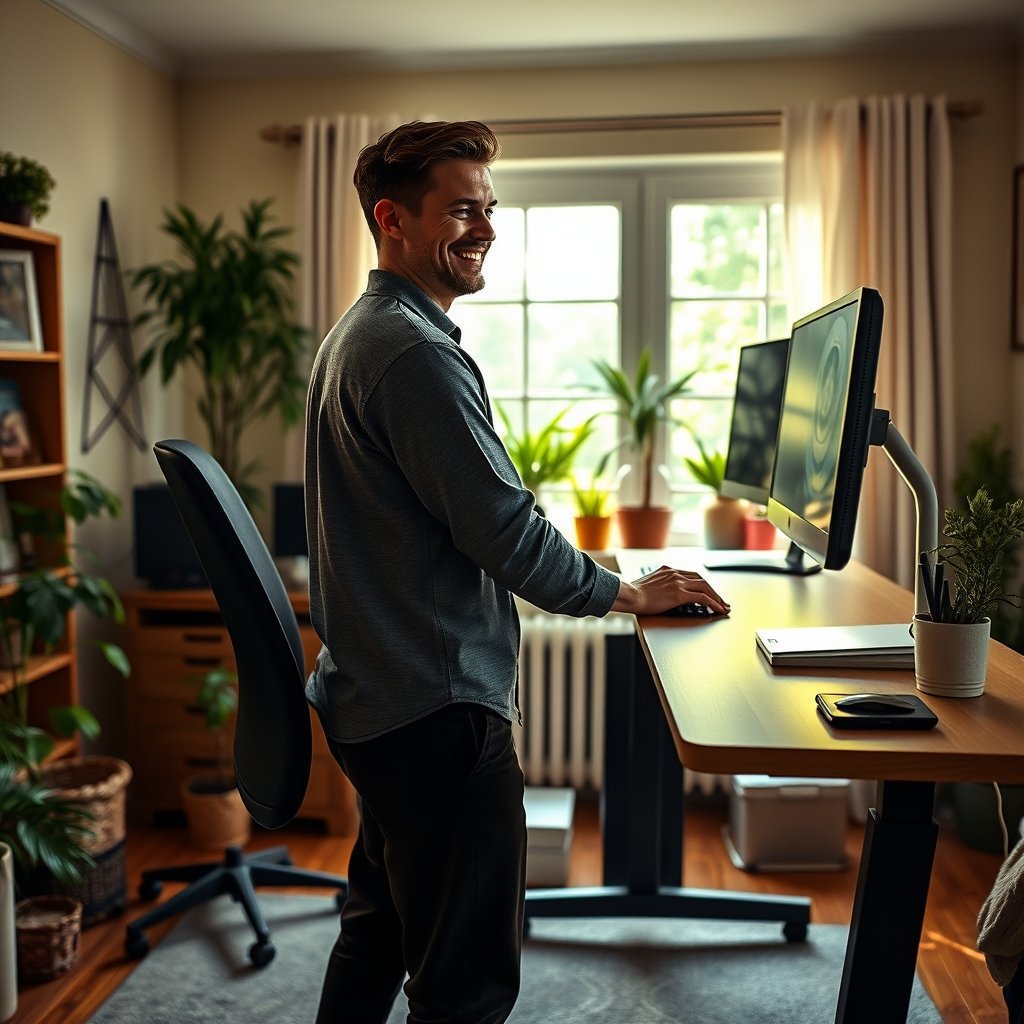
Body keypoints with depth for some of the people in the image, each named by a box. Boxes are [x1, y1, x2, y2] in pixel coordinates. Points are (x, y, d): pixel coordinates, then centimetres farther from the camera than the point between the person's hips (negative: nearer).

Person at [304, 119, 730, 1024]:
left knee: (379, 933, 25)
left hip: (375, 699, 11)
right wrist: (627, 593, -5)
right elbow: (504, 529, -21)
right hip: (438, 709, -11)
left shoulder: (356, 334, 14)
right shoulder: (415, 353, -19)